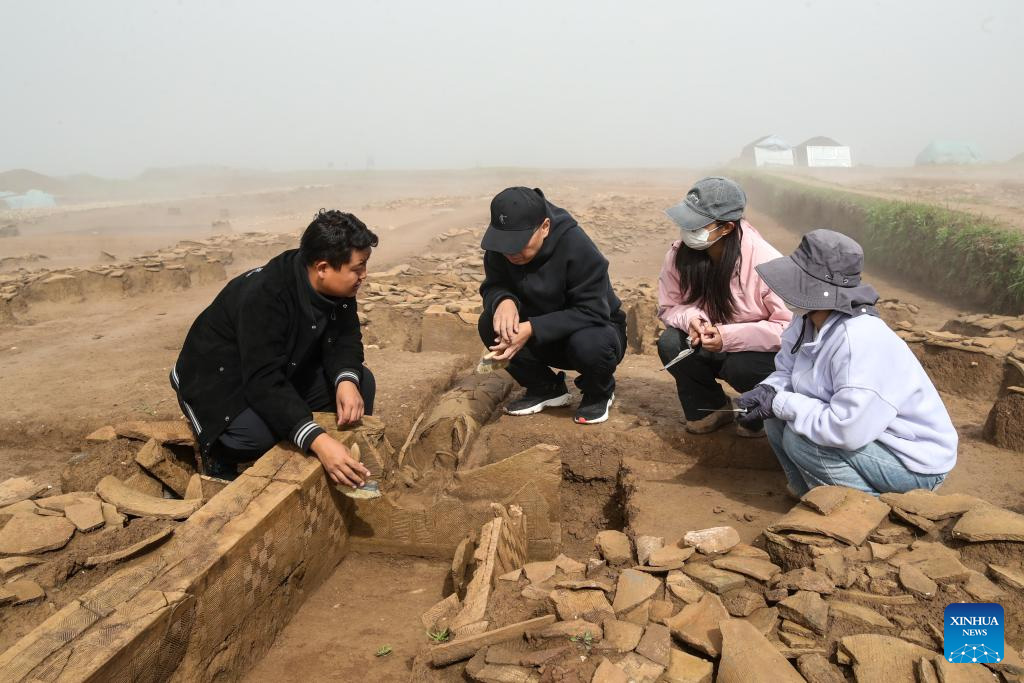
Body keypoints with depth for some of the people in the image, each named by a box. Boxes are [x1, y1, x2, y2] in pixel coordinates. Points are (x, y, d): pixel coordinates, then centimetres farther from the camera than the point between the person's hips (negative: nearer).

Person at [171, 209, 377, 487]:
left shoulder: (337, 288, -13)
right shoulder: (263, 297, -35)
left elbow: (345, 338, -8)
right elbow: (264, 382, -41)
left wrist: (347, 380, -33)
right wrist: (317, 440, -53)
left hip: (285, 369, 7)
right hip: (219, 380, -7)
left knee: (361, 382, -11)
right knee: (257, 433, -36)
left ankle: (348, 471, 6)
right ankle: (219, 451, -1)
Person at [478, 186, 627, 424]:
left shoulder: (577, 248, -30)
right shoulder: (499, 248, -14)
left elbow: (592, 313, -31)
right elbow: (493, 286, -6)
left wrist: (532, 329, -39)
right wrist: (503, 301, -32)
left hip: (596, 329, -4)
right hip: (544, 339, 5)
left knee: (588, 344, -40)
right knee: (491, 323, -22)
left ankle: (600, 392, -2)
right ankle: (546, 388, 1)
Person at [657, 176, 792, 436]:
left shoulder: (766, 262, -27)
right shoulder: (679, 254, -14)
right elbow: (668, 306, -1)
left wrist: (729, 337, -34)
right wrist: (690, 319, -25)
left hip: (762, 351, -4)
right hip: (711, 345, 4)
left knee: (741, 366, -35)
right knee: (670, 344, -23)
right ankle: (710, 408, 2)